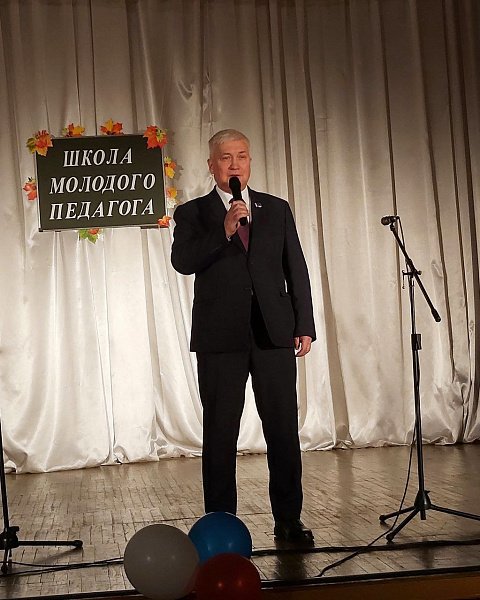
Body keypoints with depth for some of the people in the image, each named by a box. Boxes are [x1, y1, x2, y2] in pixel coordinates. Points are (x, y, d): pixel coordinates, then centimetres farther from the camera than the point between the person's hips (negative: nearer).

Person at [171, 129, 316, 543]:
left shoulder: (277, 209, 14)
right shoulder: (193, 213, 8)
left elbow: (296, 269, 11)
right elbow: (183, 261, -8)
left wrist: (305, 326, 4)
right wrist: (224, 231, -20)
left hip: (275, 333, 2)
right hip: (220, 338, -1)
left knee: (284, 430, 2)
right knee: (220, 433, 2)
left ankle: (289, 520, 12)